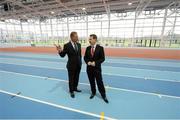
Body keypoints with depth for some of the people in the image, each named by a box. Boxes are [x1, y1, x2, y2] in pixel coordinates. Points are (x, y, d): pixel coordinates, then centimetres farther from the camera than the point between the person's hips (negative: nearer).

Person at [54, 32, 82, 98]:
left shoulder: (79, 44, 2)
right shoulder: (67, 45, -14)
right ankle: (71, 91, 34)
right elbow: (62, 55, -10)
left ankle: (75, 88, 44)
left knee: (76, 78, 20)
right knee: (71, 79, 12)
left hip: (78, 65, 5)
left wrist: (80, 62, 13)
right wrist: (60, 51, -31)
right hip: (71, 66, -5)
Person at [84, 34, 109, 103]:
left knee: (100, 82, 6)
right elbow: (85, 57, 7)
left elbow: (102, 58, -9)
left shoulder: (100, 48, -7)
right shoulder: (88, 48, 4)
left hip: (97, 68, -3)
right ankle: (93, 93, 38)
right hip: (89, 68, 4)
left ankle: (103, 95, 25)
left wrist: (95, 63, -19)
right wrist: (88, 62, -12)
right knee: (91, 82, 16)